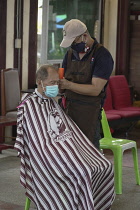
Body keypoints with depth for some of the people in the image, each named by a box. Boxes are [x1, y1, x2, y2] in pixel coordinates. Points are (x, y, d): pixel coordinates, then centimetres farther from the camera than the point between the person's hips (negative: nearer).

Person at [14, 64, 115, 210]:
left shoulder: (53, 102, 17)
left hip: (67, 148, 7)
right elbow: (38, 141, -12)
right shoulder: (29, 106, -7)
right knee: (82, 173, -31)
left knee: (105, 166, -12)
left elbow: (70, 132, 15)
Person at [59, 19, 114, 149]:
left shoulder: (102, 55, -8)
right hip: (68, 109, 6)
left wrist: (69, 85, -20)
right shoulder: (71, 53, 13)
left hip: (89, 113, -6)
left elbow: (95, 89, -15)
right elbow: (61, 77, 18)